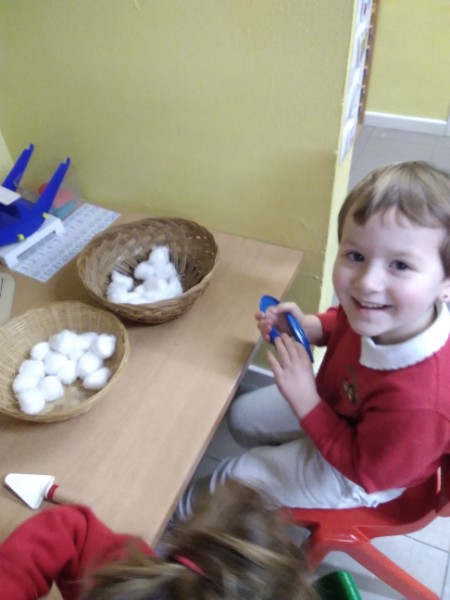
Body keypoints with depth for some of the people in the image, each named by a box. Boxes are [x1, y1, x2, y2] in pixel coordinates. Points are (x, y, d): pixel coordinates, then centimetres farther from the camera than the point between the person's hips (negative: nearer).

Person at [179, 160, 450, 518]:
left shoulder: (418, 403, -45)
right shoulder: (378, 316, -28)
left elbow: (367, 470, -27)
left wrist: (305, 401, -32)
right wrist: (306, 326, -20)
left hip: (356, 476, -5)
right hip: (336, 403, 6)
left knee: (238, 476, 7)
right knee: (243, 416, 18)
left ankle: (196, 507, 44)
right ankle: (283, 464, 49)